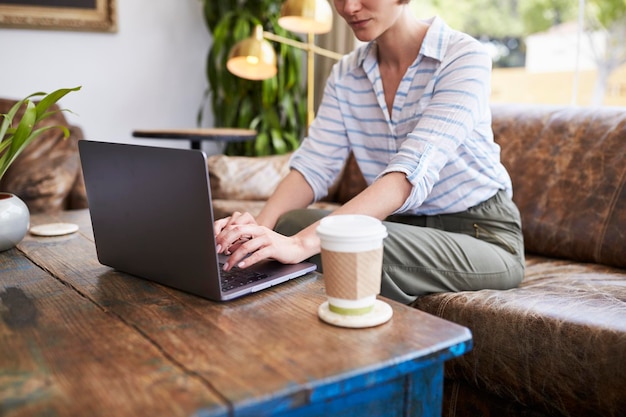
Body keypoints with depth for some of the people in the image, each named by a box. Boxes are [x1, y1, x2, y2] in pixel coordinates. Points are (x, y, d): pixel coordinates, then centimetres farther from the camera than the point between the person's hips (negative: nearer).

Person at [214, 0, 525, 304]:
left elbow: (412, 172, -30)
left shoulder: (464, 57, -16)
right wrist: (260, 225, -27)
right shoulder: (346, 74, 2)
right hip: (403, 225, 5)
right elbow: (314, 164, -6)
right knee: (291, 223, -19)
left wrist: (304, 242, -42)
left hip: (483, 234, -4)